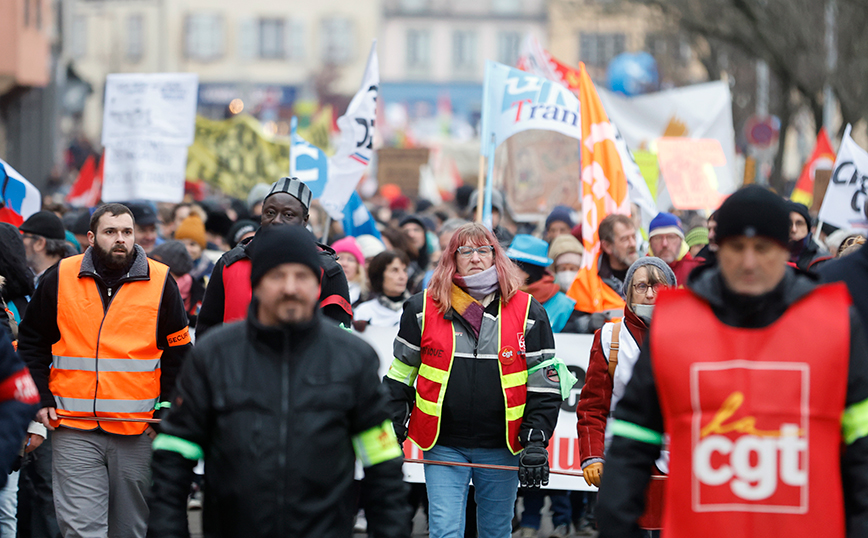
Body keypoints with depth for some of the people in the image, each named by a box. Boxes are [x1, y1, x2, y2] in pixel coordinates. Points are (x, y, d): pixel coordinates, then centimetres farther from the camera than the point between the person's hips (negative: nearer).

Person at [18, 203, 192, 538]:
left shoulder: (160, 282, 4)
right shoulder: (60, 279, 4)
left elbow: (179, 352, 11)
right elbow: (31, 342, 13)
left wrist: (167, 409, 3)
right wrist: (41, 399, 3)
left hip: (138, 431, 1)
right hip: (73, 428, -1)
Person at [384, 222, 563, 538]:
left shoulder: (528, 313, 1)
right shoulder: (423, 309, 1)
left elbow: (545, 385, 3)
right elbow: (400, 378, 8)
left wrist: (536, 442, -5)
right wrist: (392, 438, 3)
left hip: (501, 448, 1)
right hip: (443, 446, -1)